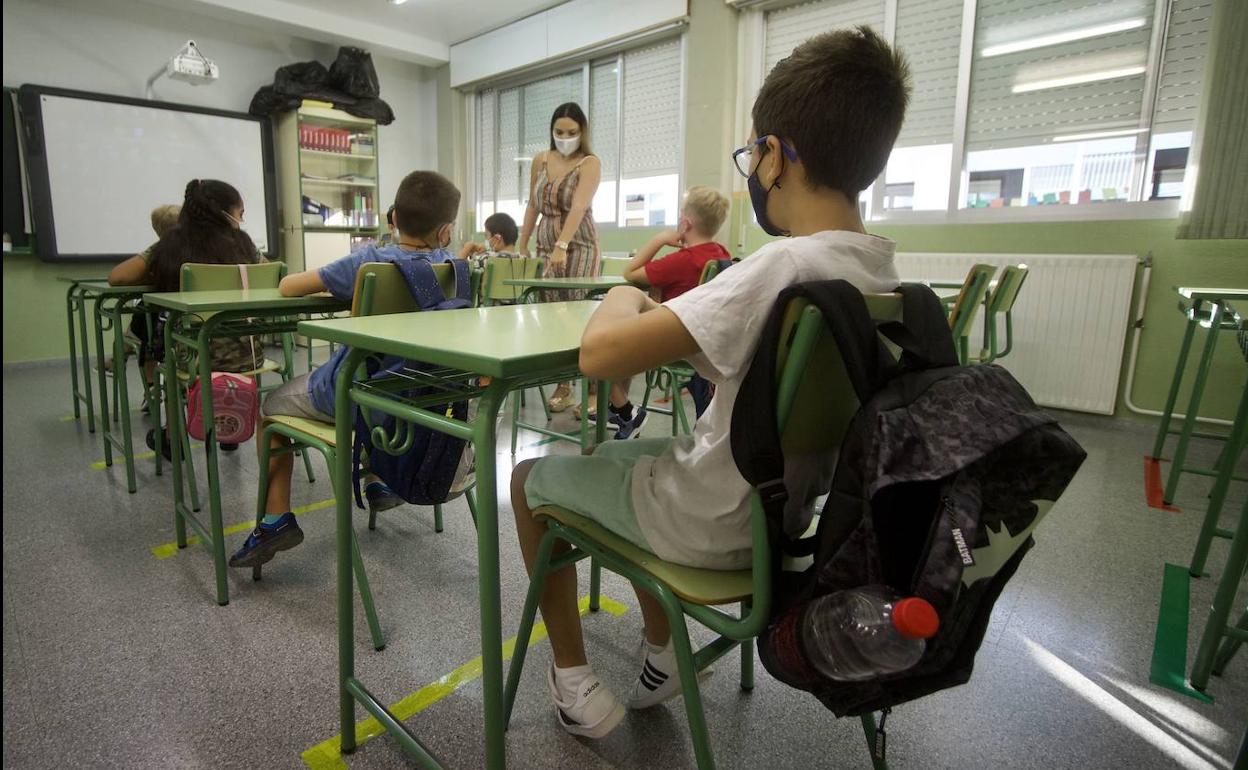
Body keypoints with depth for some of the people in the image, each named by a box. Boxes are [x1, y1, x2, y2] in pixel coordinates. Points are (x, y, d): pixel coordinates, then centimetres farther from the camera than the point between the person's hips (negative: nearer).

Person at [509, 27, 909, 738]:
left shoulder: (783, 266, -29)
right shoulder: (885, 275, -2)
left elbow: (600, 353, -32)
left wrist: (623, 299, -12)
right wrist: (669, 312, 3)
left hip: (713, 529, -7)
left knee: (532, 474, 13)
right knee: (642, 452, 31)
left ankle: (575, 683, 23)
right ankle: (661, 660, 35)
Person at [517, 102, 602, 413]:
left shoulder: (590, 163, -6)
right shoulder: (540, 160, 10)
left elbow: (578, 207, -21)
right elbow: (533, 205, 15)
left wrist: (562, 245, -33)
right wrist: (522, 245, 12)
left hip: (579, 245, -4)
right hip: (545, 244, 5)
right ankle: (563, 386, 6)